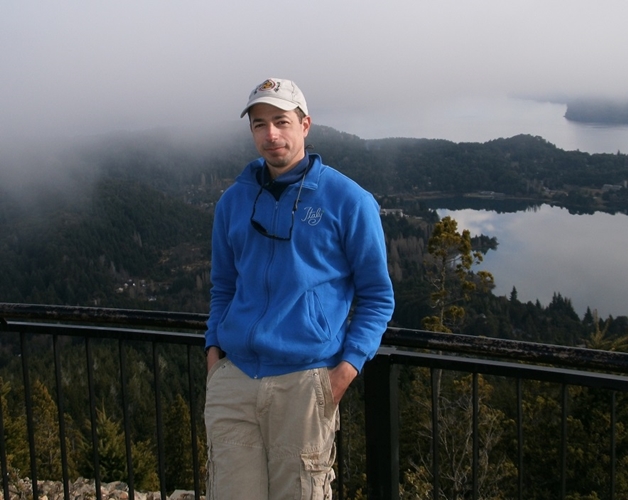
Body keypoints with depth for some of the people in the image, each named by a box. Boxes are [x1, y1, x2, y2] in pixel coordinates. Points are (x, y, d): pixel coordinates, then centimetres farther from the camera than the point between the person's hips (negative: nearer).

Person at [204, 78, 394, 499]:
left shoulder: (348, 200, -2)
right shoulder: (233, 201, 11)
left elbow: (377, 296, 1)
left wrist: (347, 368, -10)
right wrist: (214, 349, 7)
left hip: (304, 383, -3)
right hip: (232, 380, 4)